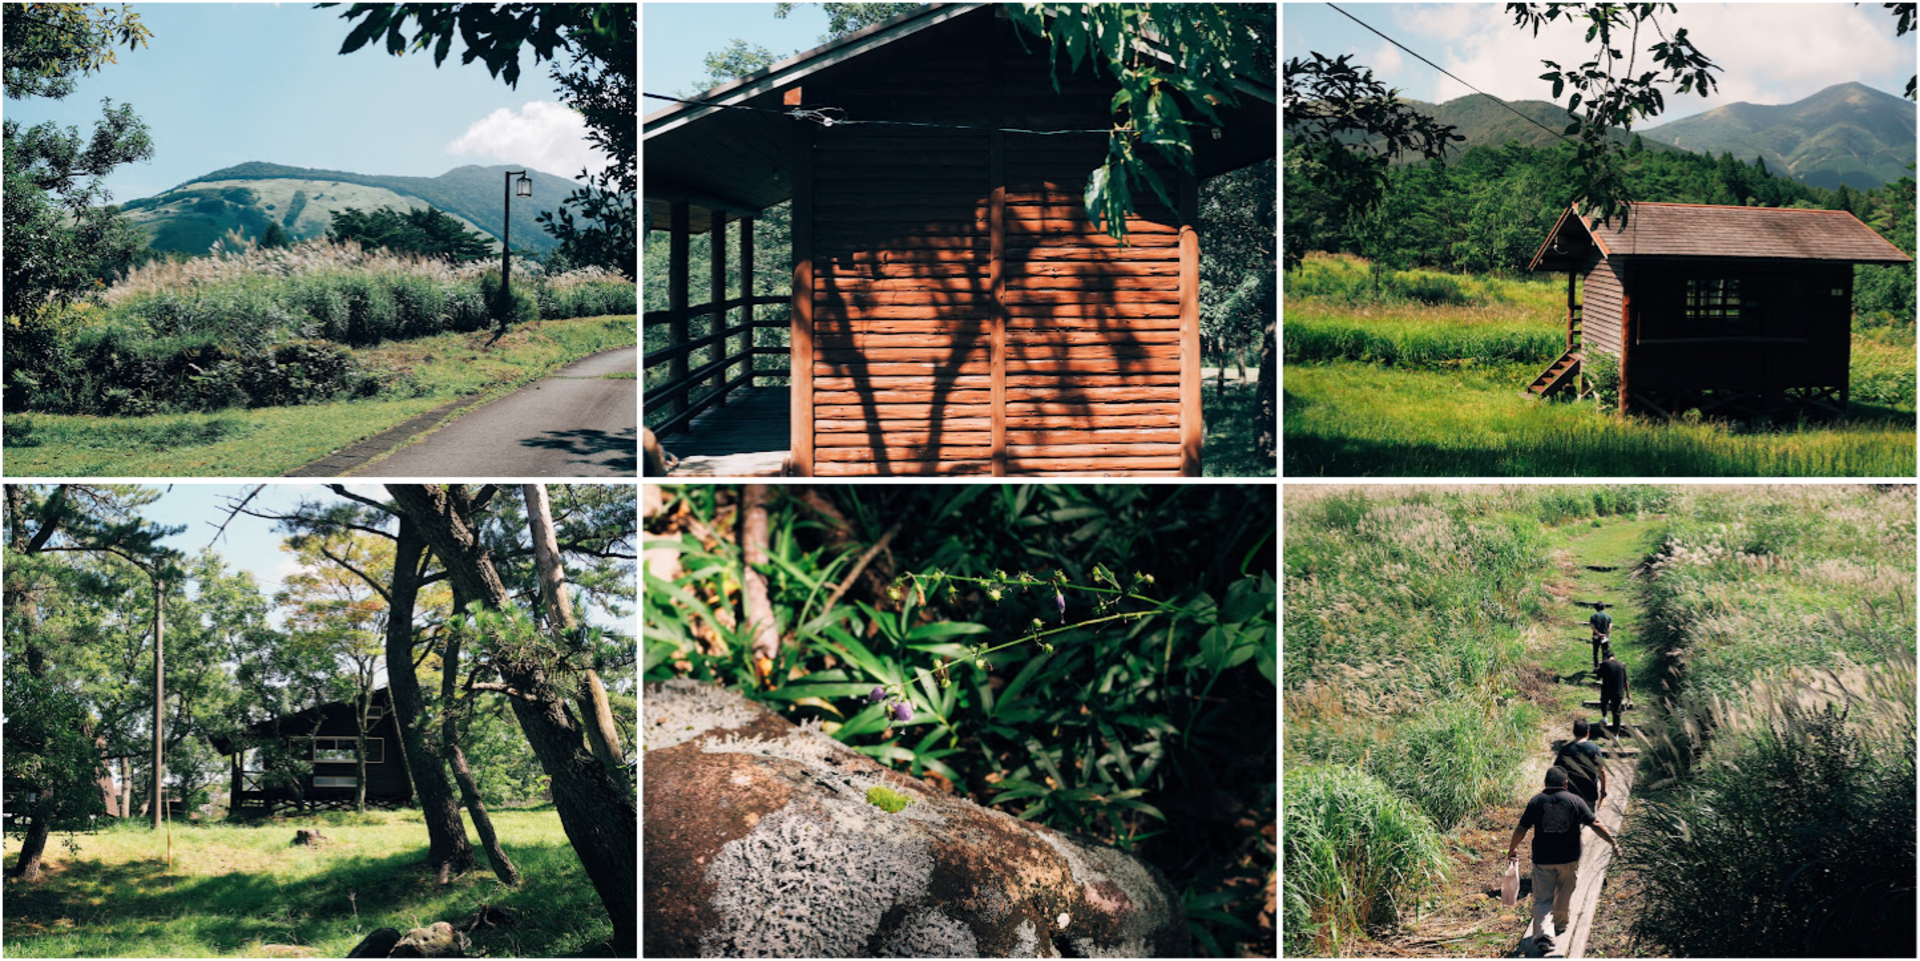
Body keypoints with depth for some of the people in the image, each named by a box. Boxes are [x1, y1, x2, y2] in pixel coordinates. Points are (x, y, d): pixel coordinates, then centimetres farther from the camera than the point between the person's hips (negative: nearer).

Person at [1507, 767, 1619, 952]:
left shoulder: (1536, 802, -2)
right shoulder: (1575, 800, -3)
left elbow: (1521, 830, -1)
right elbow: (1595, 824, -5)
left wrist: (1512, 849, 12)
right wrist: (1613, 841, 4)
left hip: (1543, 859, -1)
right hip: (1569, 859, 1)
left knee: (1542, 899, 0)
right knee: (1563, 895, 22)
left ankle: (1543, 933, -17)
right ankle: (1559, 925, 40)